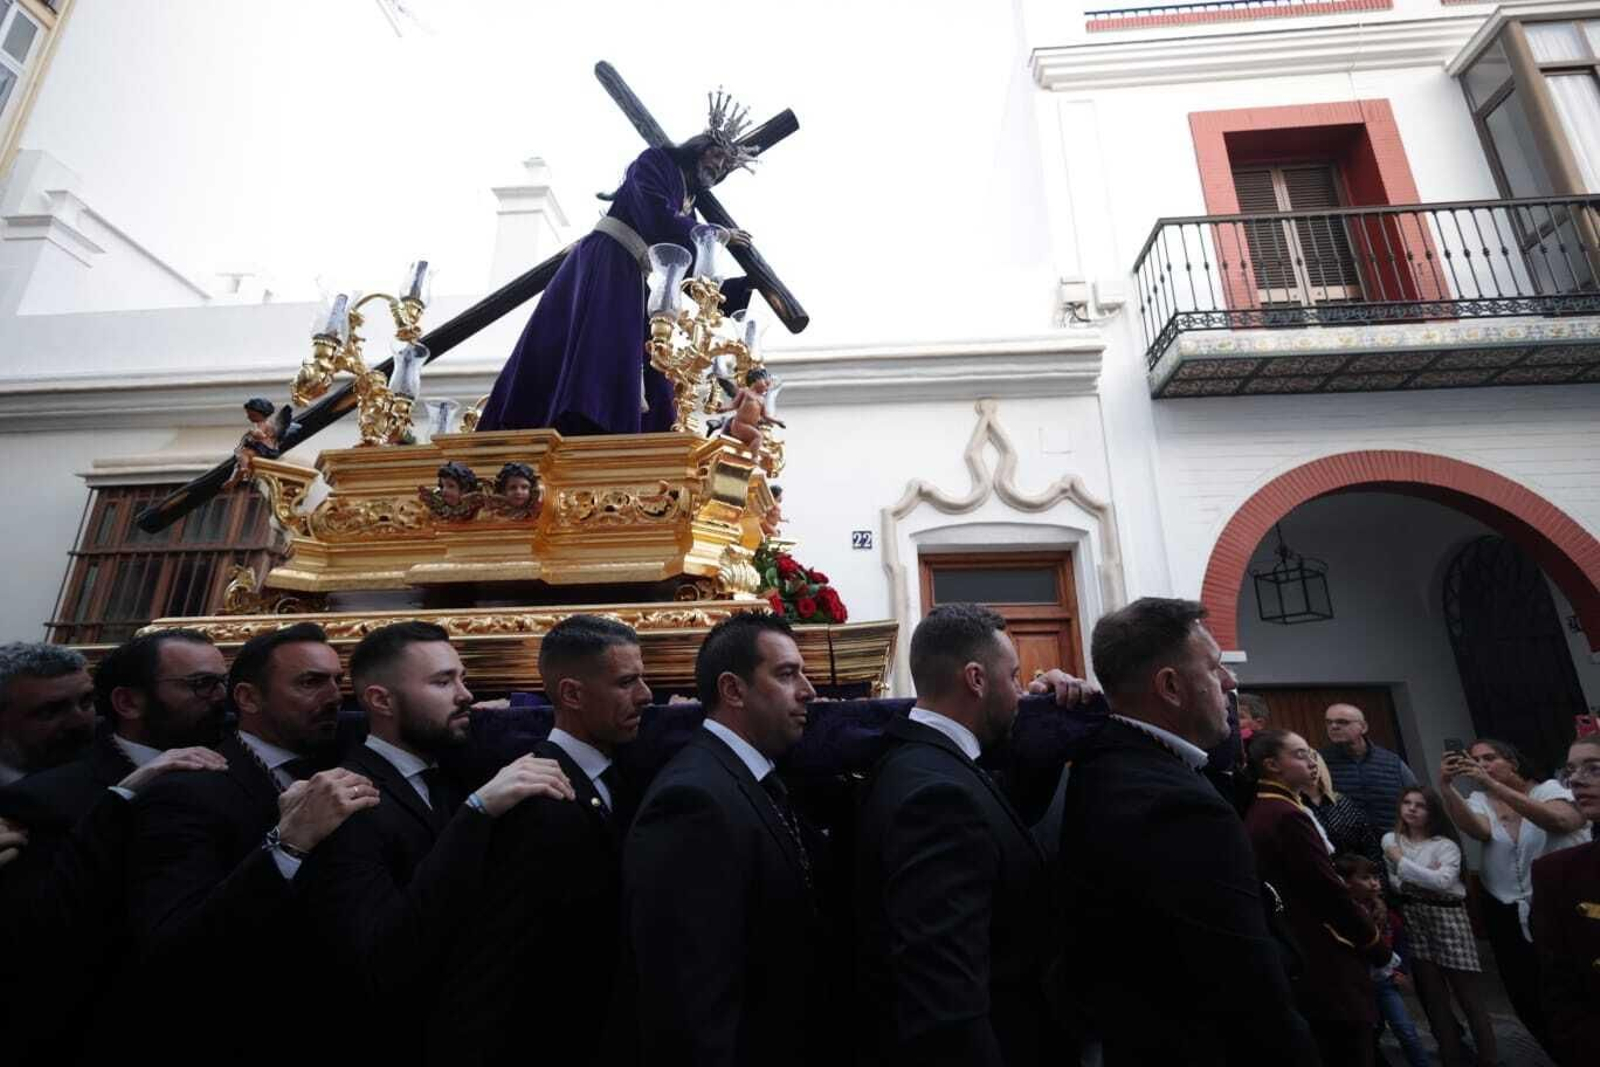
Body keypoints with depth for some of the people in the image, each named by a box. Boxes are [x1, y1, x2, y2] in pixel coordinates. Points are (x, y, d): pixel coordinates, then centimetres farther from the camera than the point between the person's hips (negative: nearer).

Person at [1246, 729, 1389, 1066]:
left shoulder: (1257, 813, 10)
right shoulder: (1288, 816, -20)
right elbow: (1331, 894, -17)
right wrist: (1378, 946, -2)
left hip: (1296, 959, 9)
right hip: (1325, 965, -9)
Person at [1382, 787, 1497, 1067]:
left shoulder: (1446, 845, -6)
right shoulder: (1389, 840, 5)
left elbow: (1443, 881, -21)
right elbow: (1390, 881, 1)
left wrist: (1402, 861, -15)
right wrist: (1424, 877, -13)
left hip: (1447, 917, -3)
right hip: (1412, 921, 3)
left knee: (1467, 993, 0)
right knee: (1432, 994, 9)